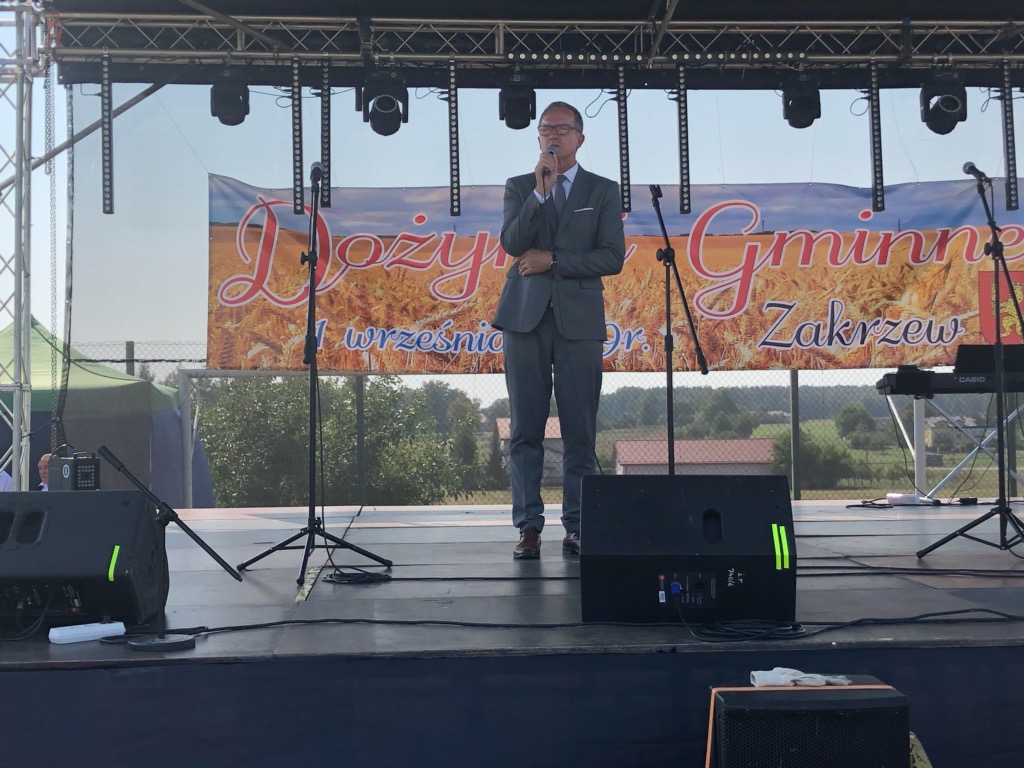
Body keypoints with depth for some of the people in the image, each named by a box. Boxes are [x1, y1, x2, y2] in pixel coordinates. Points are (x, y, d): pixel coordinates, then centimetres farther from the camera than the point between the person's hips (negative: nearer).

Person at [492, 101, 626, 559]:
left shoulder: (603, 191, 11)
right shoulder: (519, 187, 14)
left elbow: (613, 258, 0)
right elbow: (512, 243, -3)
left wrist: (552, 259, -6)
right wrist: (541, 191, -12)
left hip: (579, 320, -1)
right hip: (525, 316, 1)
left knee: (580, 431, 0)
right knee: (525, 429, 0)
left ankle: (577, 527, 9)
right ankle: (529, 527, 6)